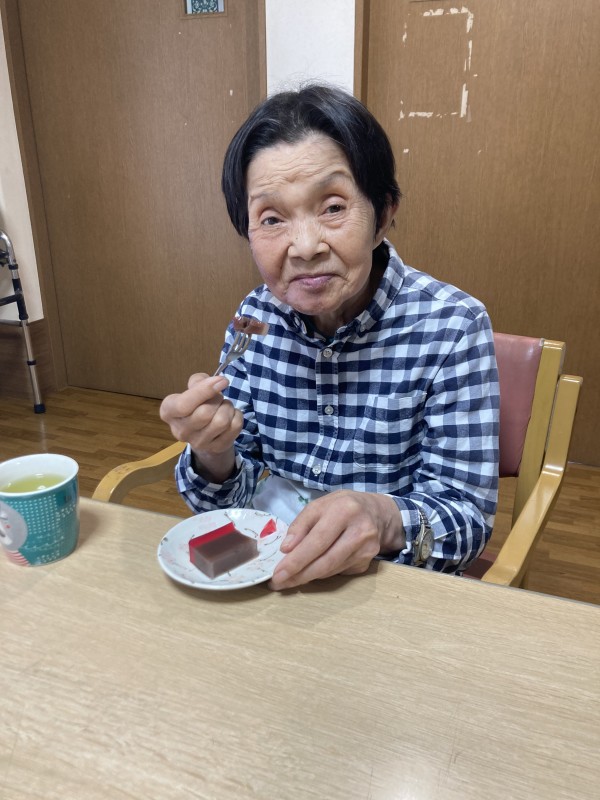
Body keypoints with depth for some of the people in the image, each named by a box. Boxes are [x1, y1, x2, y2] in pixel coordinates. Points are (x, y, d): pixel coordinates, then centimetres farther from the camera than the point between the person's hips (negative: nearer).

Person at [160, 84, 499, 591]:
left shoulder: (451, 325, -15)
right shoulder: (256, 317, -4)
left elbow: (467, 515, -12)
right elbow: (228, 499, 0)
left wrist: (385, 519, -33)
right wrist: (213, 452, -22)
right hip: (264, 574, 2)